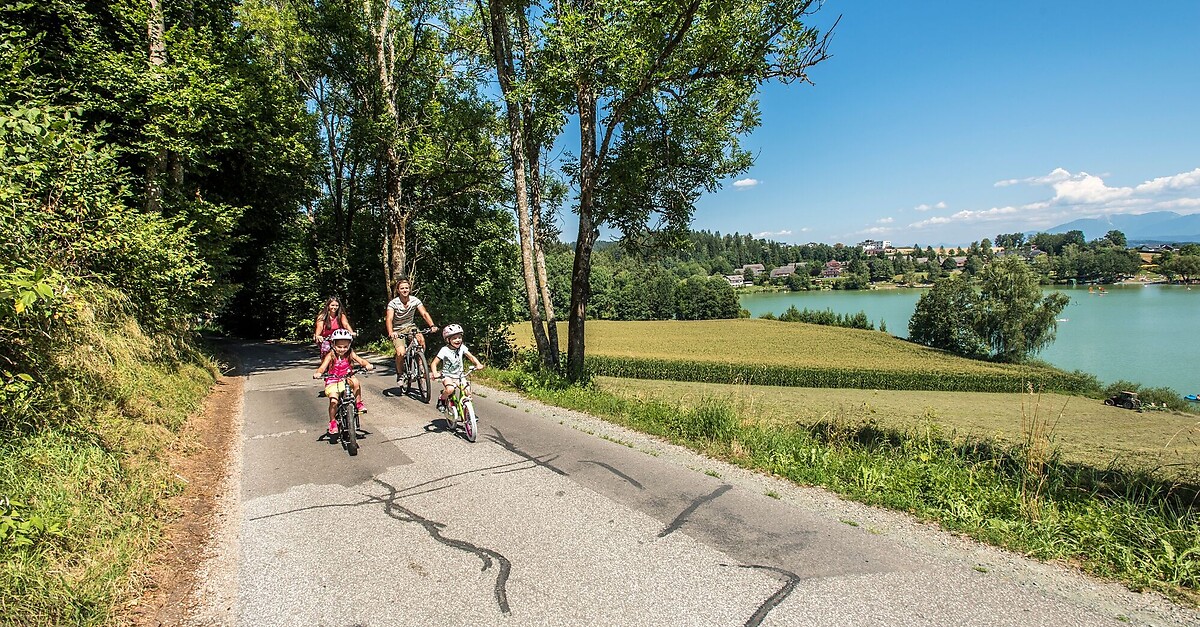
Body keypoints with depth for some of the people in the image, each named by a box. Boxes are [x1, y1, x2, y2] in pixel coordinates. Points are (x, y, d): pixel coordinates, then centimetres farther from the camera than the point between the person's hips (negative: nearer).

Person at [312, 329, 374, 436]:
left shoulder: (350, 354, -2)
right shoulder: (331, 355, -7)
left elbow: (360, 360, -14)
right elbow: (323, 367, -17)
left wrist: (368, 365, -36)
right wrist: (318, 373, -40)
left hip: (346, 380, 1)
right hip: (332, 382, -1)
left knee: (355, 381, -32)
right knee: (333, 401, -20)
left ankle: (358, 404, -15)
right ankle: (332, 421, 4)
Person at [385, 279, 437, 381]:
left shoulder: (415, 300, -10)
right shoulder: (393, 303, -18)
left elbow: (424, 313, -18)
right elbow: (389, 319, -29)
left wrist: (432, 325, -36)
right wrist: (391, 333, -47)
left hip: (410, 326, 2)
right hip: (397, 330, -2)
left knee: (421, 339, -28)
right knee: (401, 353, -22)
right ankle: (400, 374, 5)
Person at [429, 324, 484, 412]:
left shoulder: (462, 347, -4)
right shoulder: (444, 350, -14)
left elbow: (471, 357, -5)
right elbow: (434, 363, -15)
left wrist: (478, 364, -26)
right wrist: (435, 373, -34)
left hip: (459, 376, 4)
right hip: (447, 376, -4)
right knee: (450, 389, -33)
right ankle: (441, 400, -3)